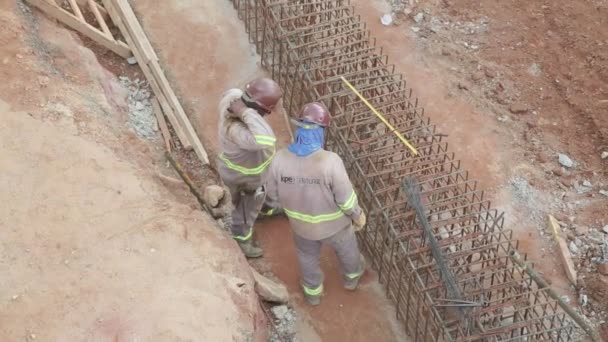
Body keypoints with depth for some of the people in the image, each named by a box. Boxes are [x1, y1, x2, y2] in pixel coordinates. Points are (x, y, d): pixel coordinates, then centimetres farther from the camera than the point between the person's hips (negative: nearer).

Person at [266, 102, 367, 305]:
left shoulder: (280, 159, -27)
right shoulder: (330, 162, -36)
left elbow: (274, 196, -10)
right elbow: (346, 199, -24)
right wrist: (358, 216, -3)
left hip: (302, 224, 2)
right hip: (333, 223, -2)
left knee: (308, 256, 33)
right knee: (346, 249, 33)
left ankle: (313, 292, 57)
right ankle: (352, 277, 62)